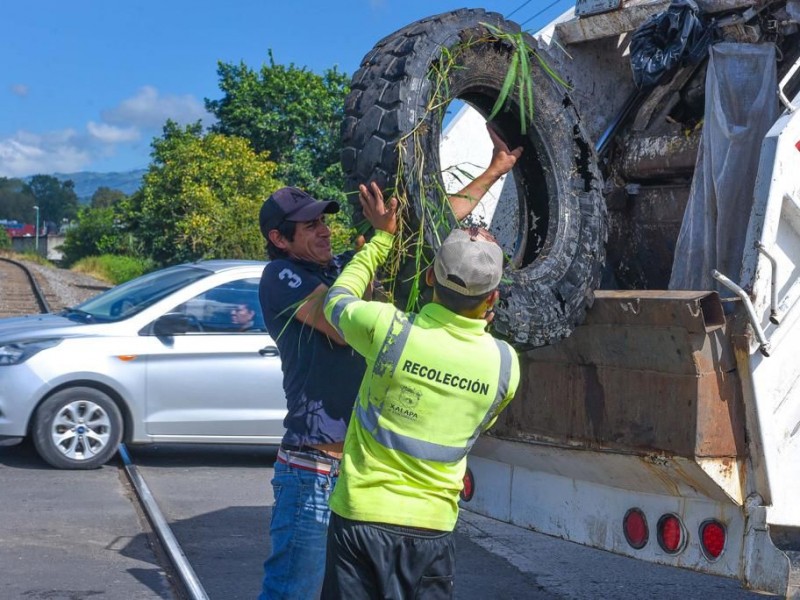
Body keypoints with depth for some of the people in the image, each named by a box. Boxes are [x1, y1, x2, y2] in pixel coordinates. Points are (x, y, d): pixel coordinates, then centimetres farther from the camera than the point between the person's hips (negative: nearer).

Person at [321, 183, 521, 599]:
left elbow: (337, 299, 9)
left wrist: (383, 237, 17)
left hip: (362, 518, -1)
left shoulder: (388, 330, -14)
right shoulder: (504, 363, -6)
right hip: (433, 530, 2)